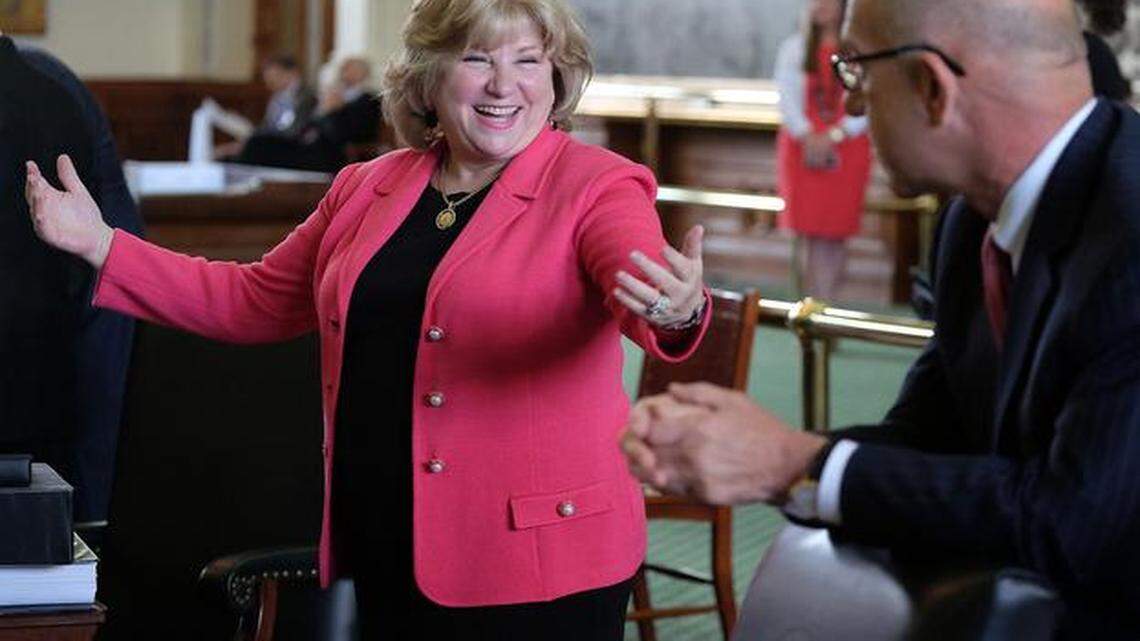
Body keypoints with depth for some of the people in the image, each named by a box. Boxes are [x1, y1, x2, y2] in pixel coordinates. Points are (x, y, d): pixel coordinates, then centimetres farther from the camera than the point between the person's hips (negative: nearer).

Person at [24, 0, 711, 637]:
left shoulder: (596, 187, -6)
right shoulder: (366, 190, 10)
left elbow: (639, 291, -26)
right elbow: (256, 301, 20)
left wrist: (677, 313, -51)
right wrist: (102, 245, 14)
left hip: (538, 562, -5)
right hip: (382, 555, 5)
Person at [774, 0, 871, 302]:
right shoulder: (794, 48, 8)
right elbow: (787, 99, 1)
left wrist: (833, 136, -15)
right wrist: (807, 136, -14)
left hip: (846, 149, -1)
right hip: (802, 146, 1)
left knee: (836, 234, -2)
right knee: (812, 234, -3)